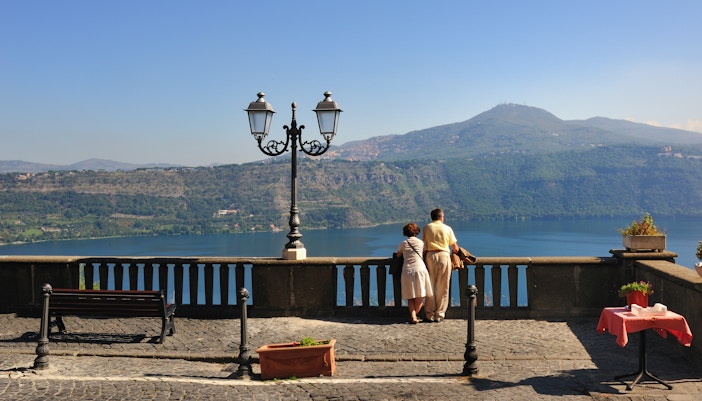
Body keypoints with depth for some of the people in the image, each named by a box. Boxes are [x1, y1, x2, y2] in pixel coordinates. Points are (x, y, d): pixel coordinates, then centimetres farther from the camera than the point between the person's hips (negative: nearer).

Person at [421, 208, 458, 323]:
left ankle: (429, 315, 5)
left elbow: (424, 243, 11)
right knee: (442, 288, 4)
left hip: (430, 255, 1)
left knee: (430, 286, 5)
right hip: (444, 255, -1)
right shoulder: (447, 228, 8)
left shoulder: (427, 227, 9)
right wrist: (453, 251, 30)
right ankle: (439, 315, 5)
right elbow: (455, 248, 9)